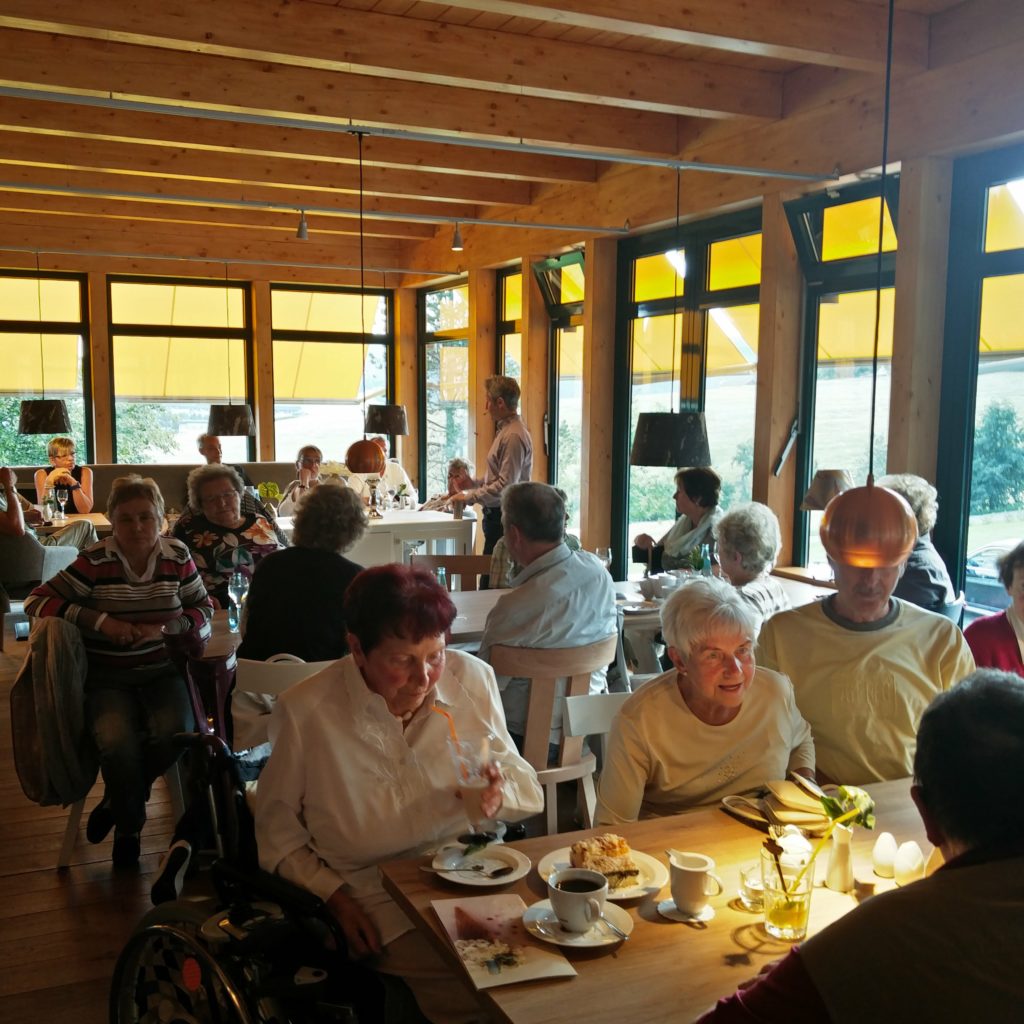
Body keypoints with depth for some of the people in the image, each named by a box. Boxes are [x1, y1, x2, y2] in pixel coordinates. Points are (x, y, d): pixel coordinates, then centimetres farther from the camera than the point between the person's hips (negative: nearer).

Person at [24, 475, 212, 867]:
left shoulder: (177, 556, -1)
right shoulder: (94, 562, -10)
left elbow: (203, 607, 7)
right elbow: (36, 602, -10)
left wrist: (165, 628, -12)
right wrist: (98, 621, -19)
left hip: (163, 670, 2)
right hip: (108, 677, -2)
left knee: (174, 731, -25)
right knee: (117, 740, -29)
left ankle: (117, 800, 9)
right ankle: (129, 826, 5)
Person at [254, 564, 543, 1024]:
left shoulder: (473, 680, -4)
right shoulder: (304, 712, -11)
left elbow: (526, 787, 5)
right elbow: (278, 829, 0)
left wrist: (499, 794, -17)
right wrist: (334, 897, -11)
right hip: (379, 900, -3)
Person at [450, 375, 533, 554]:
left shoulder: (513, 436, -18)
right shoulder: (505, 430, 14)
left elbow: (506, 485, -23)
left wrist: (469, 497, -16)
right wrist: (474, 483, 12)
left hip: (504, 517, -10)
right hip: (497, 515, 10)